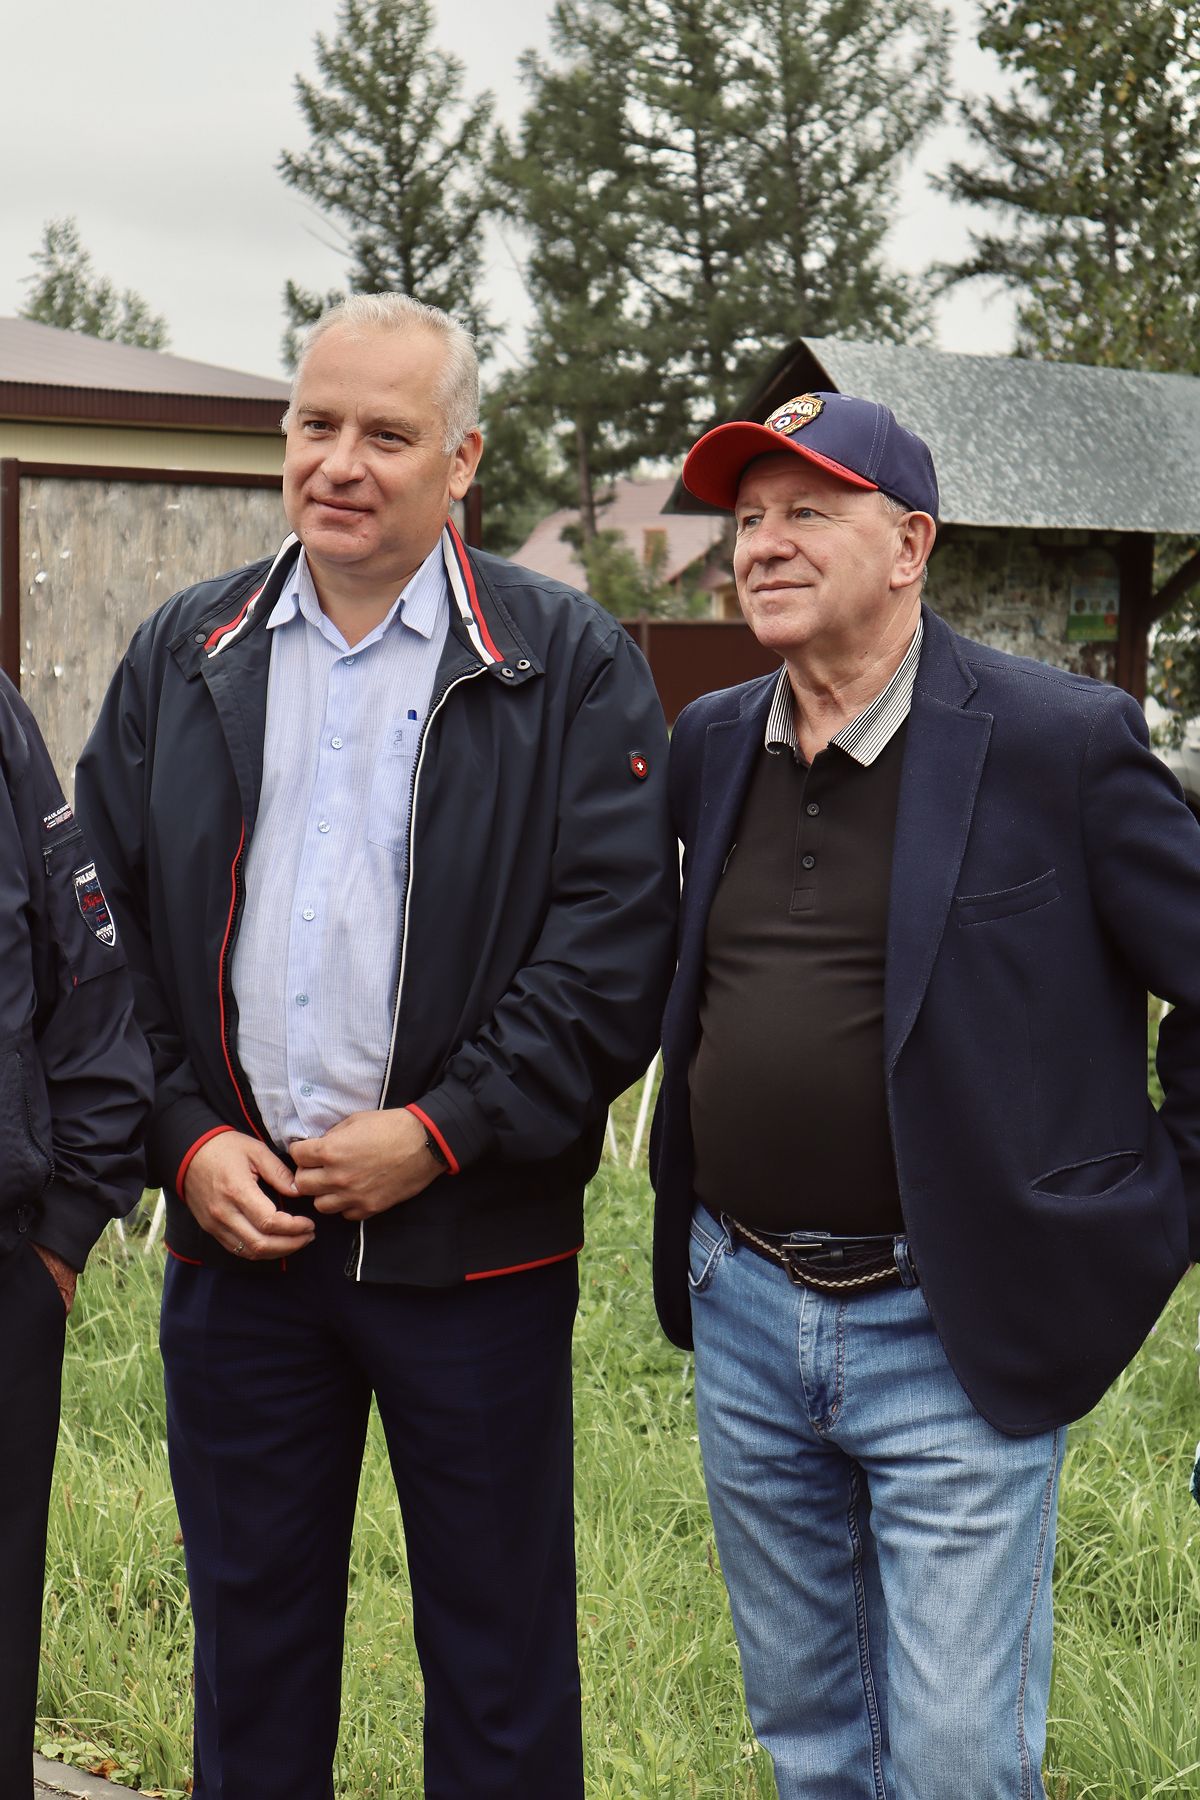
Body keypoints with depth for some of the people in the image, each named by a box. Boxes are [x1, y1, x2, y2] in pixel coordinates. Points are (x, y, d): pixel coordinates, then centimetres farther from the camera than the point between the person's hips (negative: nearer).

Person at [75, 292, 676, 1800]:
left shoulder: (567, 665, -3)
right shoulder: (181, 659, 9)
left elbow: (620, 938, -9)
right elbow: (104, 925, 9)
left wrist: (440, 1135, -14)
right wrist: (185, 1139, -3)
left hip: (474, 1239, -3)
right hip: (236, 1226, 3)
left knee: (498, 1649, 8)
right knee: (250, 1632, 16)